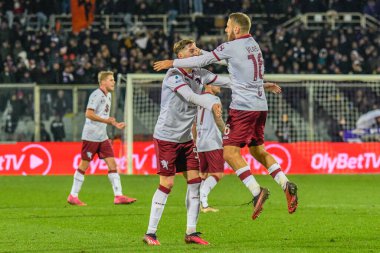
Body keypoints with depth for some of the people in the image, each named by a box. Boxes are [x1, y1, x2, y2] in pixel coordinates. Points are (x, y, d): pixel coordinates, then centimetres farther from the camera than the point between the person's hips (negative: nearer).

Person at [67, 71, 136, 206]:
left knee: (112, 163, -1)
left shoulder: (108, 95, 15)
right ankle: (73, 196, 8)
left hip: (102, 137, 8)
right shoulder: (96, 95, -13)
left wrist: (115, 124, 12)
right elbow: (89, 114, -21)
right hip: (91, 136, -8)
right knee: (84, 165, -2)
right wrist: (106, 120, -23)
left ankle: (118, 196, -3)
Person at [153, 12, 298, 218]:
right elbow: (216, 57, 28)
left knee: (230, 153, -9)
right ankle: (285, 184, 2)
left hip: (243, 107, -8)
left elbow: (202, 61, -4)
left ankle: (256, 191, -22)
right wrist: (200, 52, 27)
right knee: (258, 150, 17)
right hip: (260, 106, 8)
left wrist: (172, 63, 4)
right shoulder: (253, 44, 15)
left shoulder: (232, 47, -9)